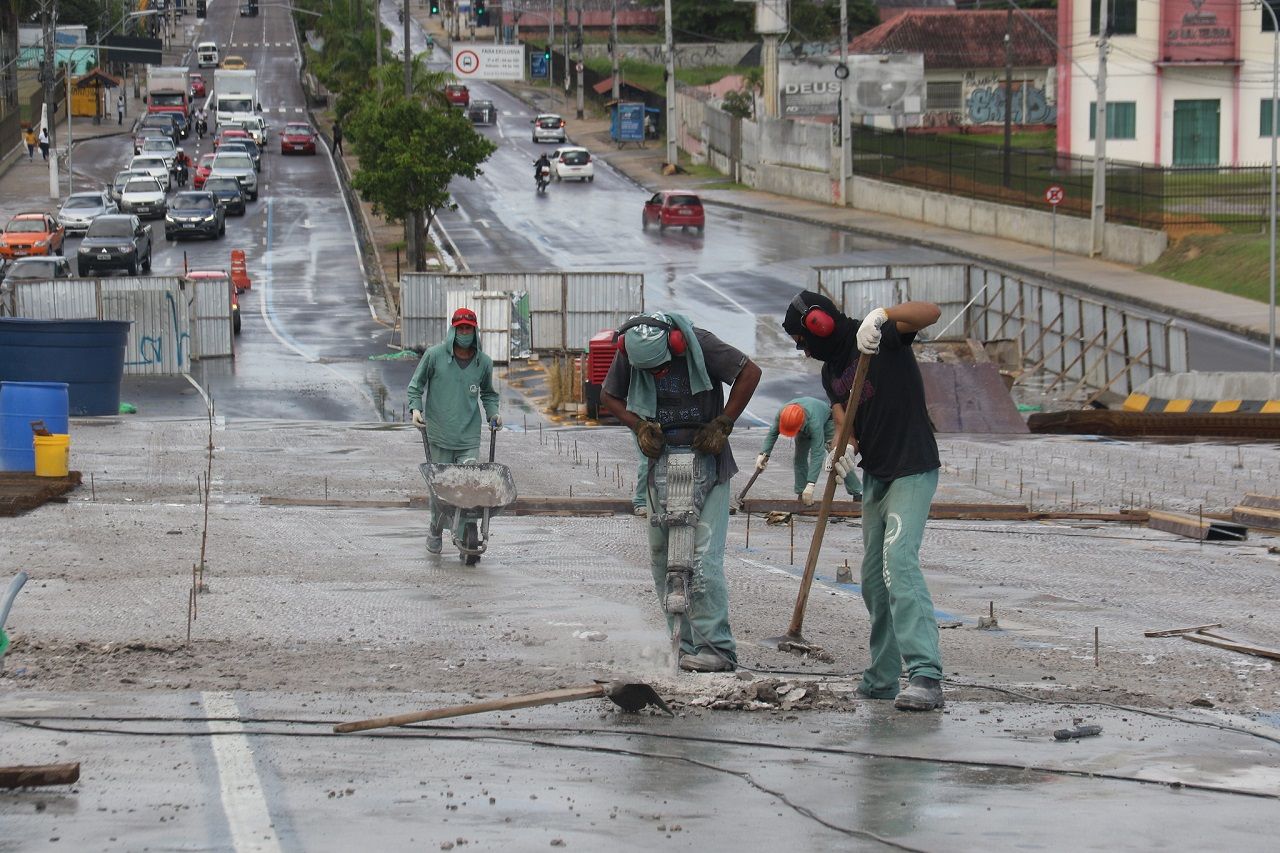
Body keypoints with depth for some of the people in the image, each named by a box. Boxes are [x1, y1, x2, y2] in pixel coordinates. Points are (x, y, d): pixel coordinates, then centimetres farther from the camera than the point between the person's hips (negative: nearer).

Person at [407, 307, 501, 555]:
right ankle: (435, 534, 22)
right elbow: (415, 385, 8)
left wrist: (493, 413, 7)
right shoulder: (434, 355, -1)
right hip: (439, 435, -1)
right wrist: (415, 408, -8)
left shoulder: (484, 362, 7)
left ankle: (463, 536, -2)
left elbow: (488, 393, 24)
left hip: (469, 437, 1)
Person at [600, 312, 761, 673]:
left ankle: (716, 648, -12)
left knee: (704, 558, -13)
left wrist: (722, 425, -8)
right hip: (661, 464, 5)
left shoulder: (698, 344, -14)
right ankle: (685, 645, 10)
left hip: (706, 463, -5)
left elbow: (750, 373, -7)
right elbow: (609, 397, 13)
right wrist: (639, 425, -4)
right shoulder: (627, 355, -3)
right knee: (661, 558, 3)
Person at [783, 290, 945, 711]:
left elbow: (930, 312, -25)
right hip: (875, 475, 9)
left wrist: (881, 315, -39)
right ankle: (881, 679, 20)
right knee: (874, 577, 11)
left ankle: (926, 676, -31)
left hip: (912, 471, -9)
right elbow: (845, 421, 4)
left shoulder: (879, 337, -11)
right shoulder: (831, 372, 13)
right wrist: (845, 449, -18)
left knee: (899, 561, -23)